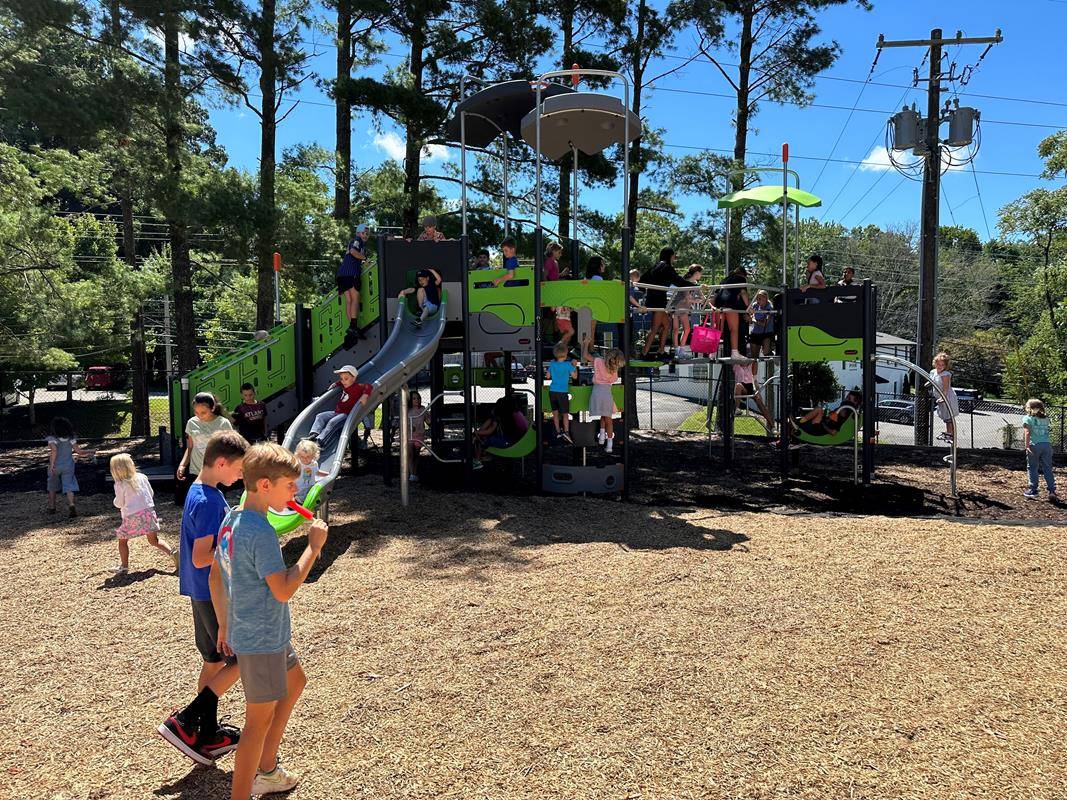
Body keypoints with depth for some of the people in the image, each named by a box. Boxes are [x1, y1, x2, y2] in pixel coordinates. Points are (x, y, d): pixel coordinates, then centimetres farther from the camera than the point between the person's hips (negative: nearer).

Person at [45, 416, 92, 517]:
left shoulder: (52, 439, -13)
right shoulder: (71, 439, -4)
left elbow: (54, 451, -27)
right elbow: (79, 451, -3)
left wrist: (51, 464, -28)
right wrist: (89, 452, 15)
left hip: (55, 467, -1)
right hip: (68, 466, 1)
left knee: (52, 487, 19)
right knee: (69, 487, -1)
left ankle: (51, 507, 31)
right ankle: (71, 505, -24)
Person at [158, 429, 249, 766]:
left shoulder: (201, 492, 8)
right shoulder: (208, 501, -23)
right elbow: (201, 558, -25)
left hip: (206, 593, 10)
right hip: (215, 595, -10)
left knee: (214, 661, 18)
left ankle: (208, 737, 29)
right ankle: (184, 722, 5)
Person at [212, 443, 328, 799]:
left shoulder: (231, 519, 2)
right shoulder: (261, 532, -26)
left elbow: (215, 576, 11)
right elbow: (283, 591, -27)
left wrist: (224, 623, 19)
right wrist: (314, 546, -21)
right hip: (261, 640, -10)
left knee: (295, 682, 26)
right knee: (260, 719, 2)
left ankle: (266, 770, 36)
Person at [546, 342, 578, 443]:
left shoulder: (552, 364, 0)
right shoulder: (568, 365, -11)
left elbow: (548, 376, 7)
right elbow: (575, 376, -5)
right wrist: (575, 366, 6)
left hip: (552, 391, 4)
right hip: (562, 392, -3)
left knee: (555, 413, 14)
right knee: (565, 414, 0)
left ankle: (558, 432, 20)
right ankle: (566, 432, -17)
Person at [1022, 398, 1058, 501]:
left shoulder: (1027, 418, 1)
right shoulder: (1045, 418, 16)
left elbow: (1027, 433, -10)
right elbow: (1045, 431, 12)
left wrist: (1027, 446, -16)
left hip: (1034, 445, -4)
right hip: (1047, 444, 4)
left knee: (1032, 469, 4)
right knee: (1047, 469, 8)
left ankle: (1033, 491, 6)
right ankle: (1052, 491, 4)